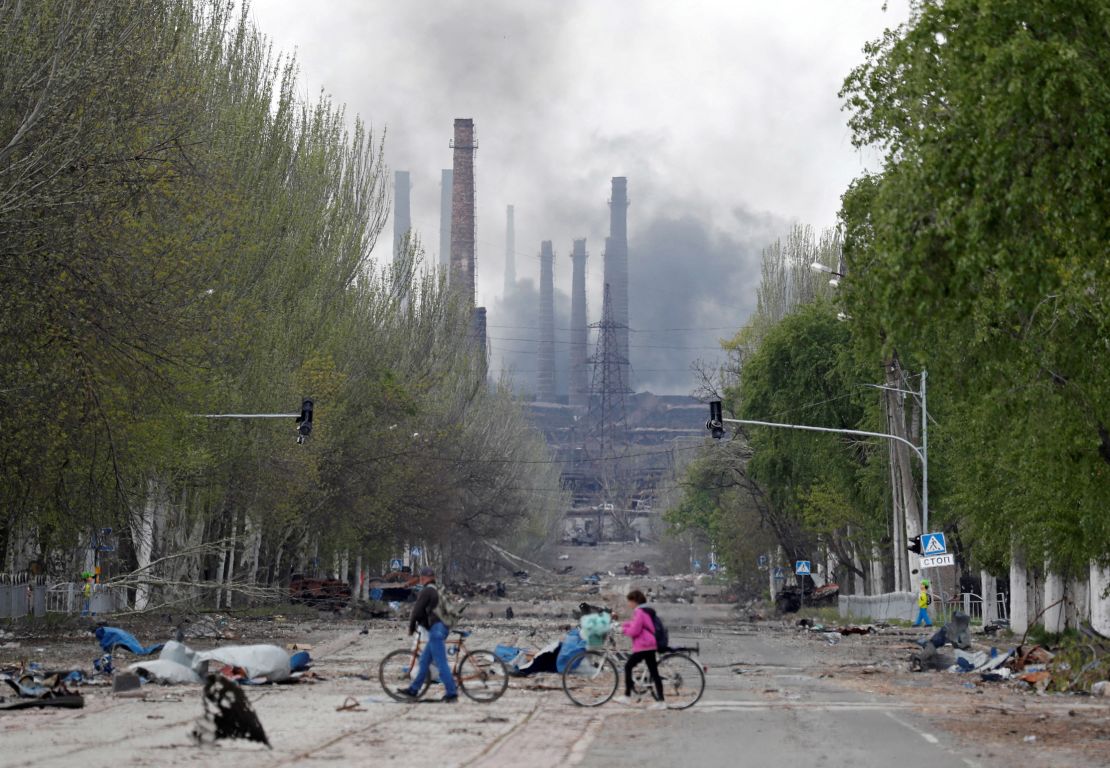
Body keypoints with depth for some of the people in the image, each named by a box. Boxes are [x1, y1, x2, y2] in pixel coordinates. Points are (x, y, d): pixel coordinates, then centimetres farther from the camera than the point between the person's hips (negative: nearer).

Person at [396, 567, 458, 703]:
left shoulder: (426, 591, -8)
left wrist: (411, 626, 5)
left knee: (441, 663, -11)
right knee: (424, 660, 15)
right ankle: (413, 690, 21)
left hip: (435, 629, -10)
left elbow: (417, 610, -9)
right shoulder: (438, 590, 21)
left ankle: (452, 693, -15)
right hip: (443, 628, 10)